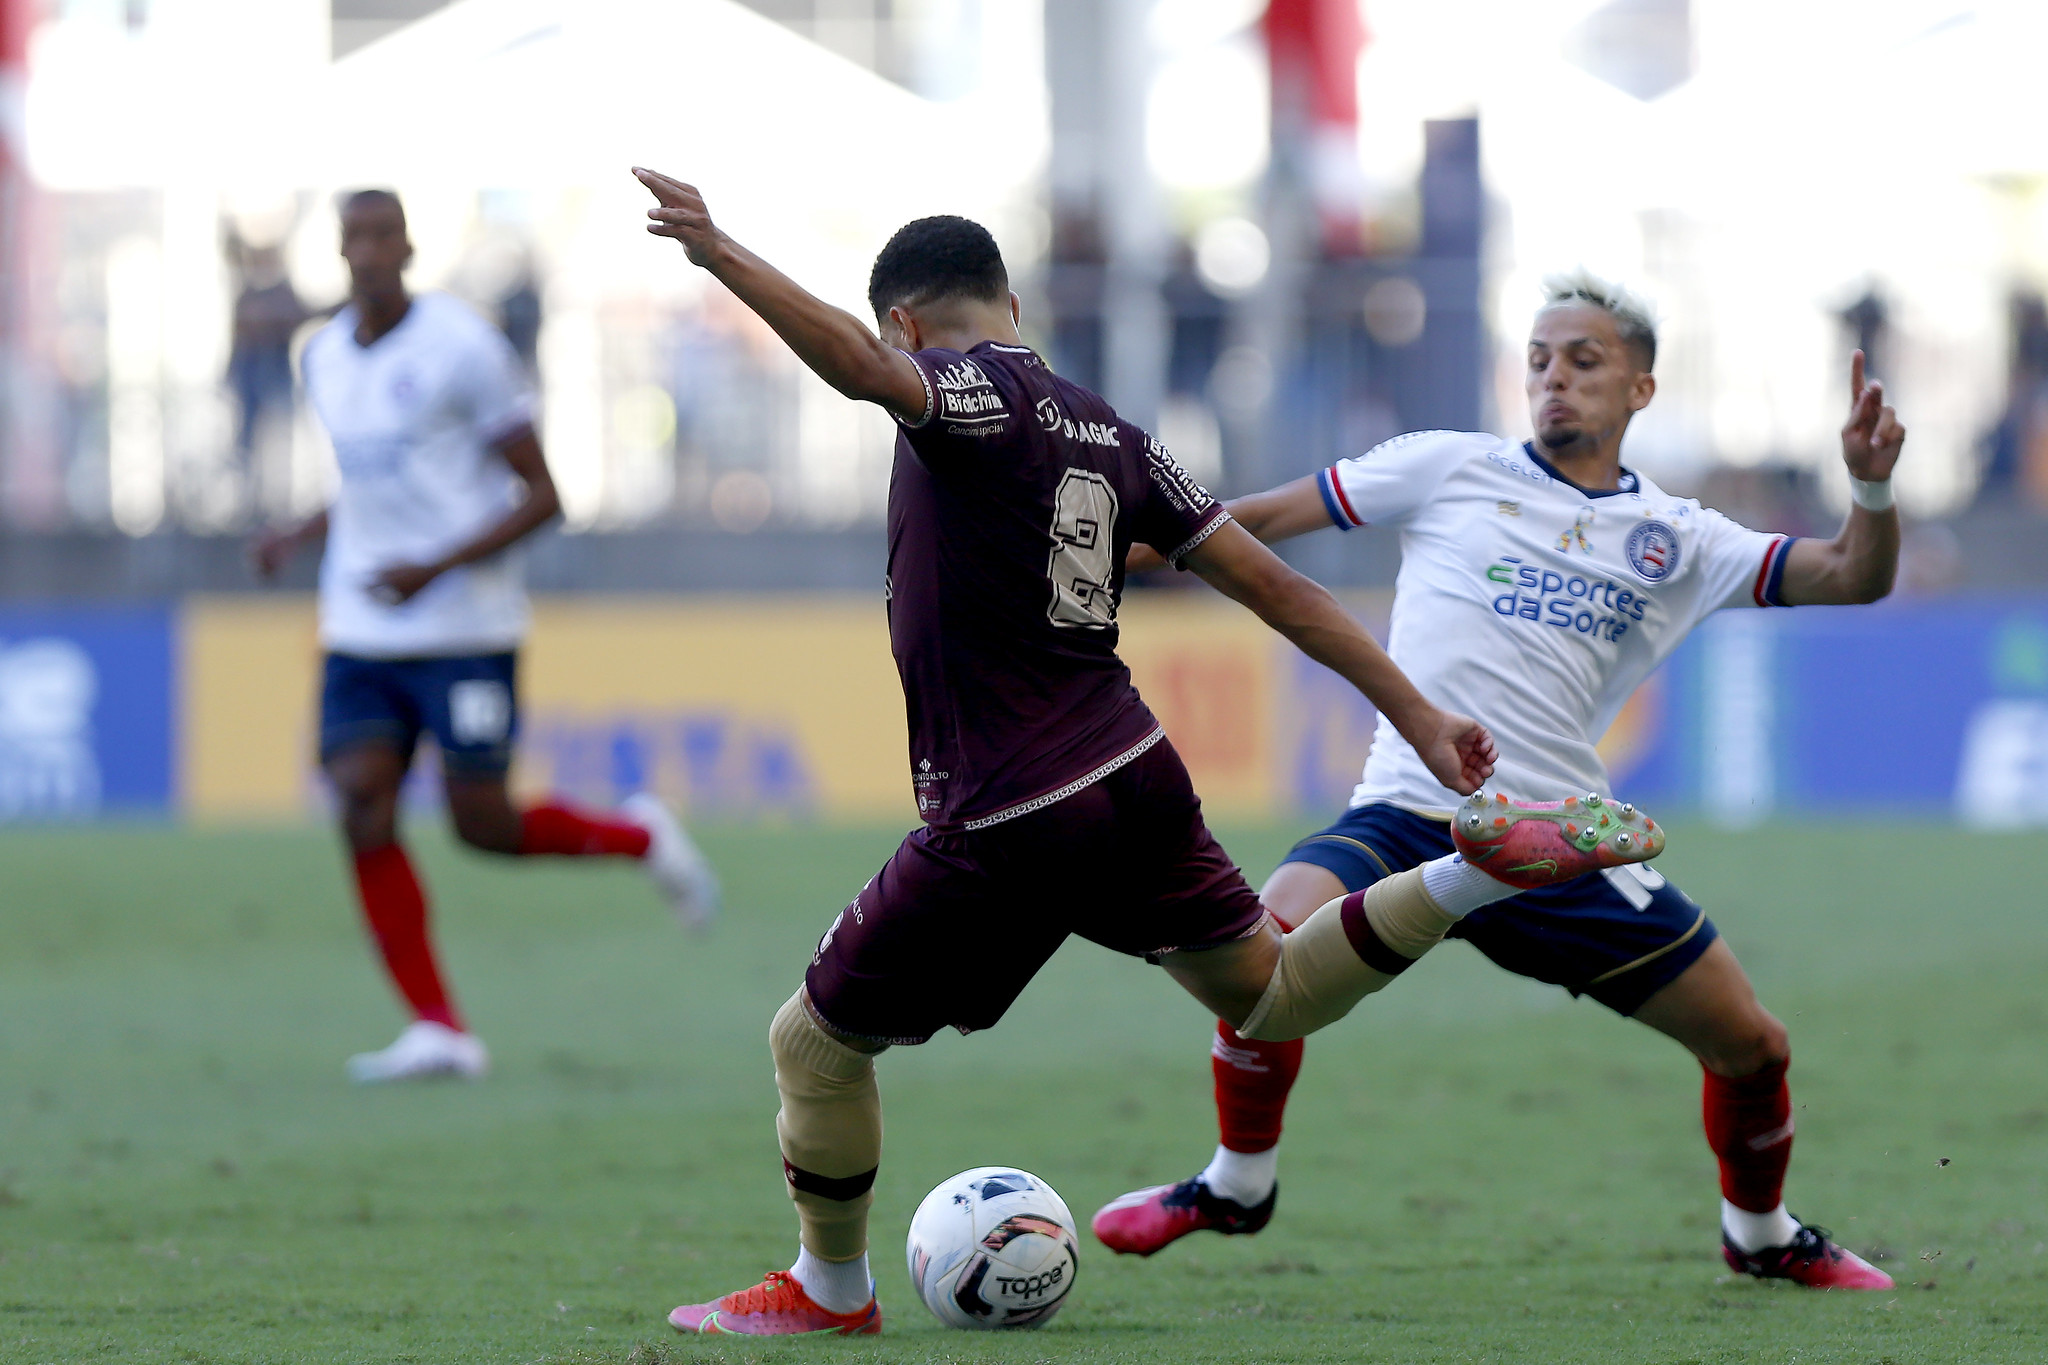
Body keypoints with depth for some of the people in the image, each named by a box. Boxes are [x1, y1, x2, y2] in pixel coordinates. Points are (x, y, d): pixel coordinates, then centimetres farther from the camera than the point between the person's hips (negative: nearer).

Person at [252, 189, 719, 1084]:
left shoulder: (462, 349, -10)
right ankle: (437, 1032, -7)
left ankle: (640, 837, 25)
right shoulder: (324, 358, 11)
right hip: (361, 632, 6)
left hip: (465, 630, -6)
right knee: (363, 804, -11)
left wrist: (435, 570, -21)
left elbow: (540, 496, -10)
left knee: (483, 826, -5)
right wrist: (299, 539, 10)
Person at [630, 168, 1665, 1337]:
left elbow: (862, 366, -34)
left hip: (1006, 830, -7)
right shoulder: (1108, 432, 13)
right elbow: (1272, 584, 13)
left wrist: (719, 255, -43)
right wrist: (1417, 715, 15)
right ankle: (1478, 871, 4)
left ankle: (830, 1292, 25)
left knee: (817, 1041, 11)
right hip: (1137, 780, 7)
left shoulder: (970, 393, -9)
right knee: (1271, 994, 23)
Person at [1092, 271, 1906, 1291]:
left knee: (1752, 1047, 1)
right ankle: (1236, 1185, -4)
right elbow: (1263, 518, 12)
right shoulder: (1451, 469, 8)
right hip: (1408, 815, -2)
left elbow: (1852, 580, 8)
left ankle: (1760, 1235, 33)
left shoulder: (1675, 539, 12)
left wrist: (1871, 488, -12)